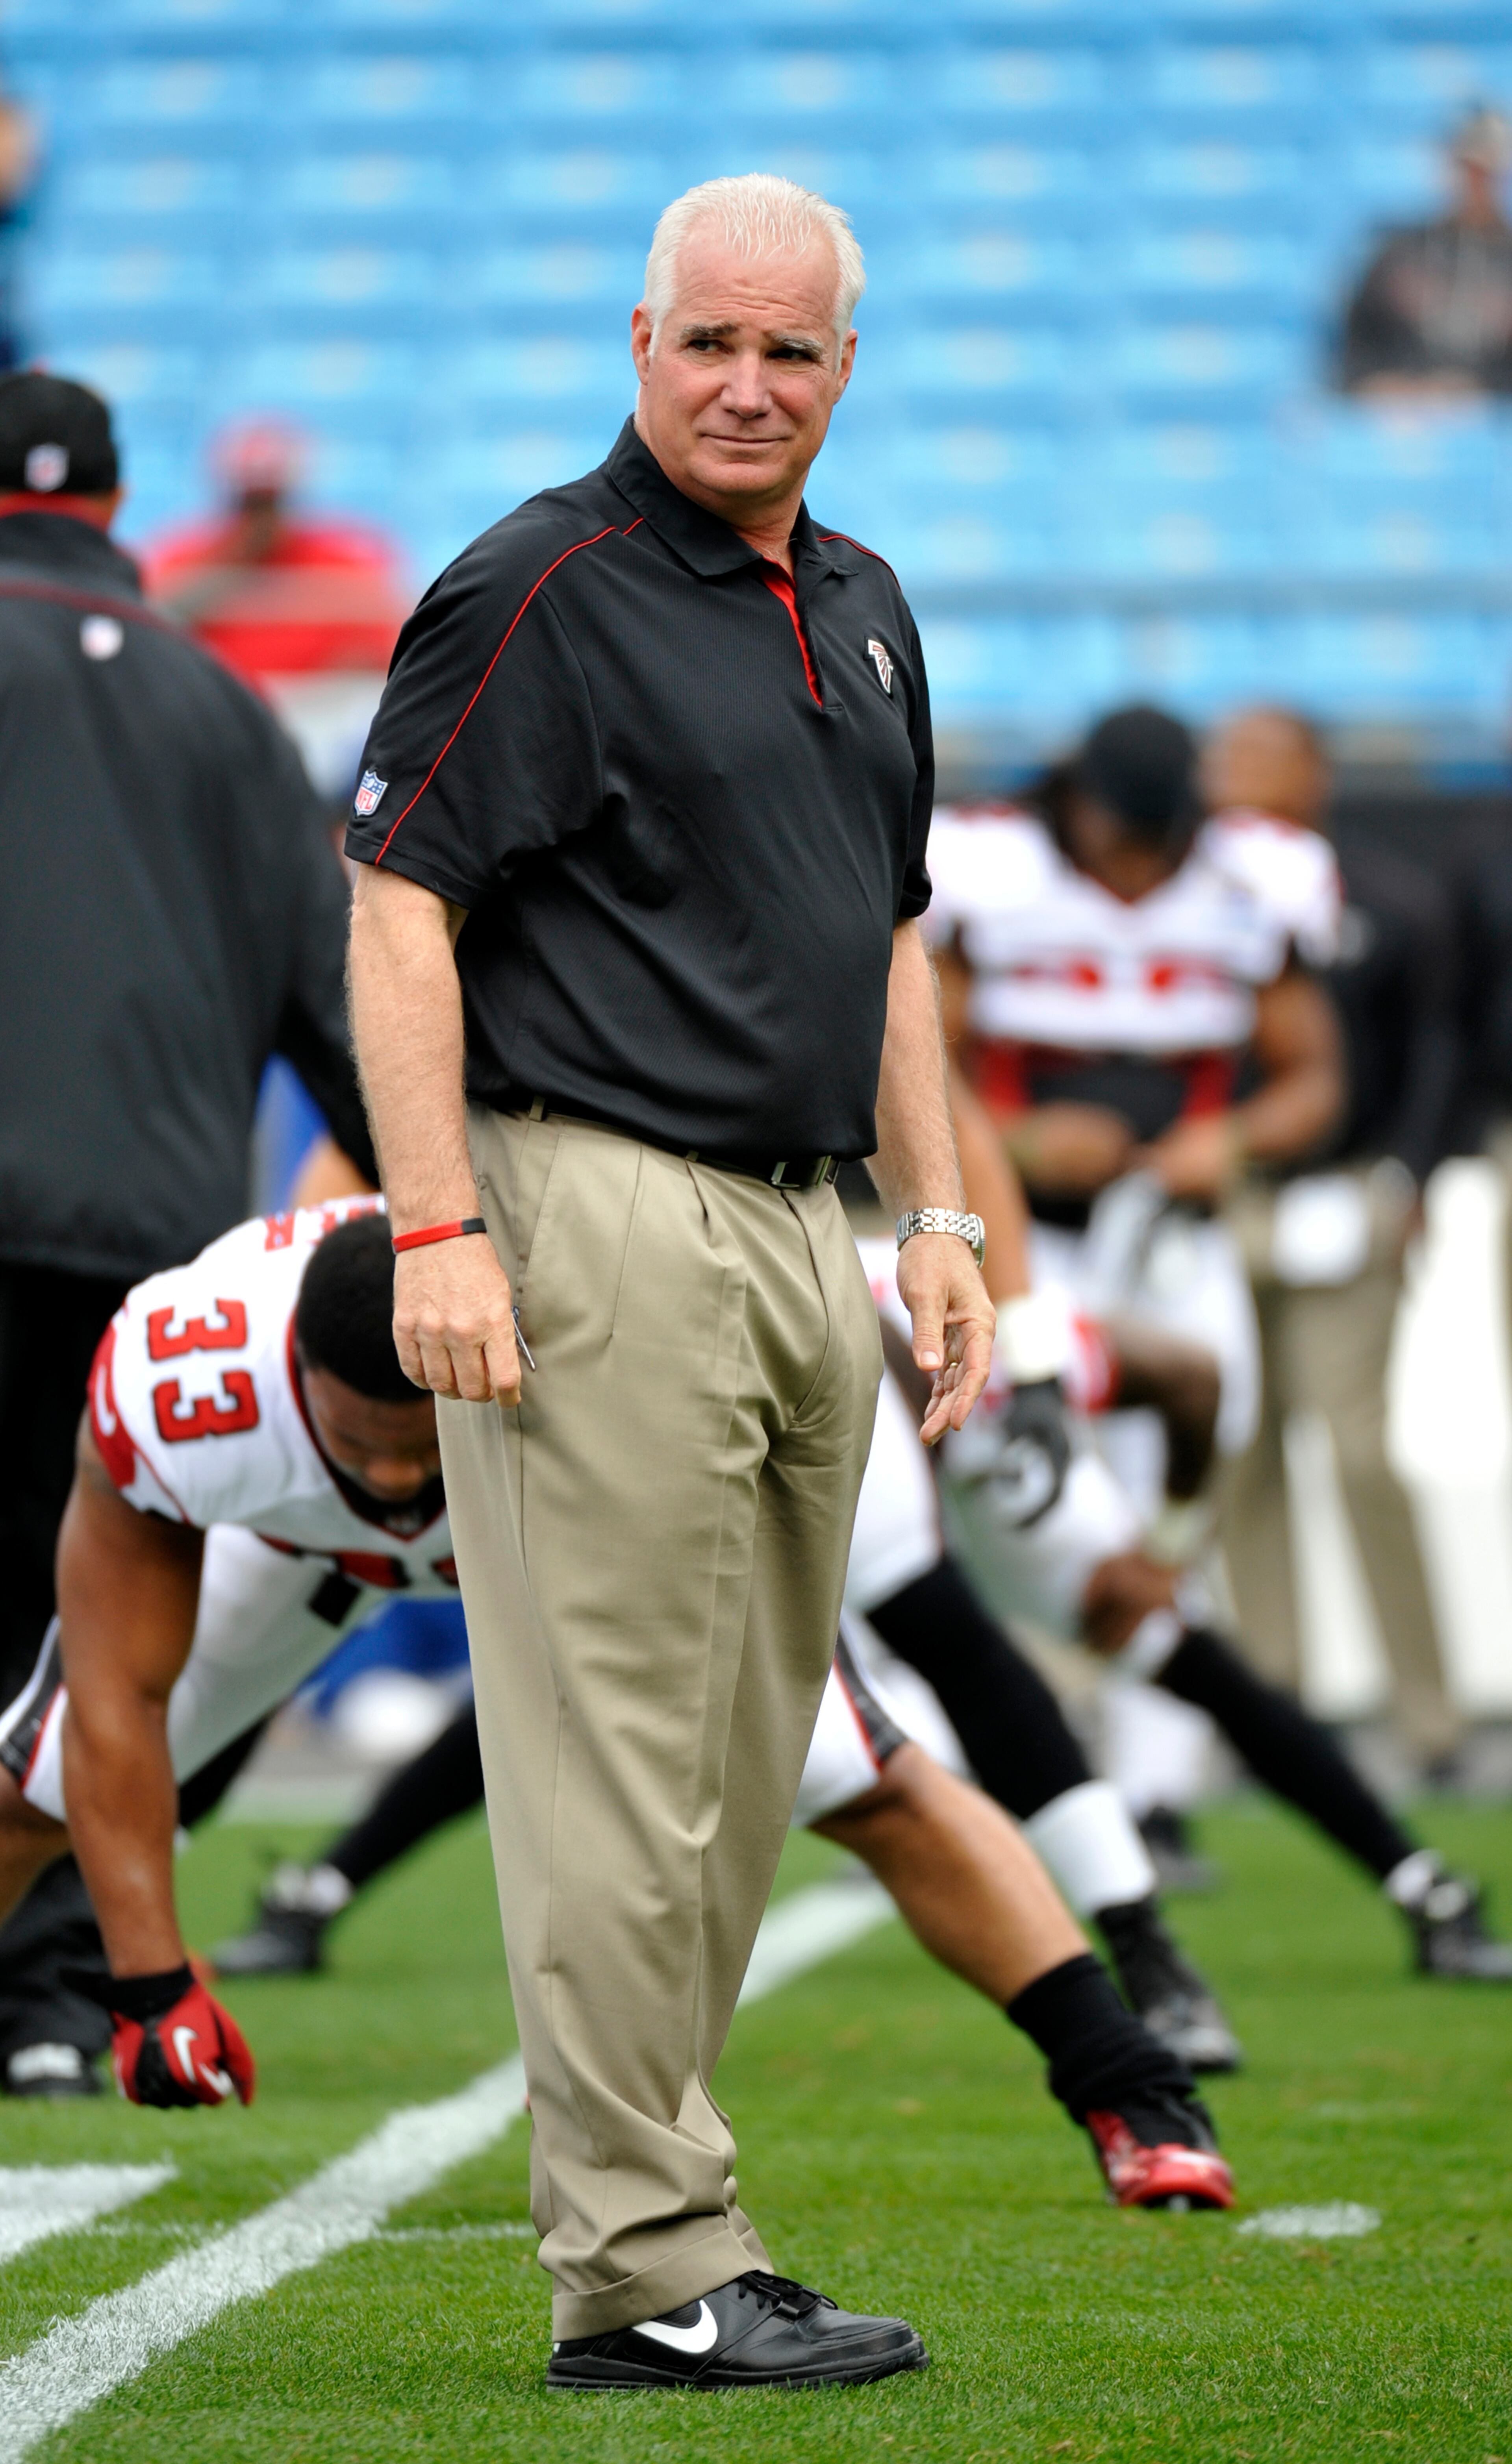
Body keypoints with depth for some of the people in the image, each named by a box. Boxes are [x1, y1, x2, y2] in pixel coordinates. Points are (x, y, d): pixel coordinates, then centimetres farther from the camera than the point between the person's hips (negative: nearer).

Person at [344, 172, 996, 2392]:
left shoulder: (861, 611, 18)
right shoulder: (542, 589, -7)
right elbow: (400, 902, -11)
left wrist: (940, 1217, 18)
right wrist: (436, 1226, -18)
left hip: (804, 1242, 8)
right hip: (605, 1228, -8)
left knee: (747, 1776, 10)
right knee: (622, 1769, -8)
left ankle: (641, 2202, 17)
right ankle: (647, 2270, -6)